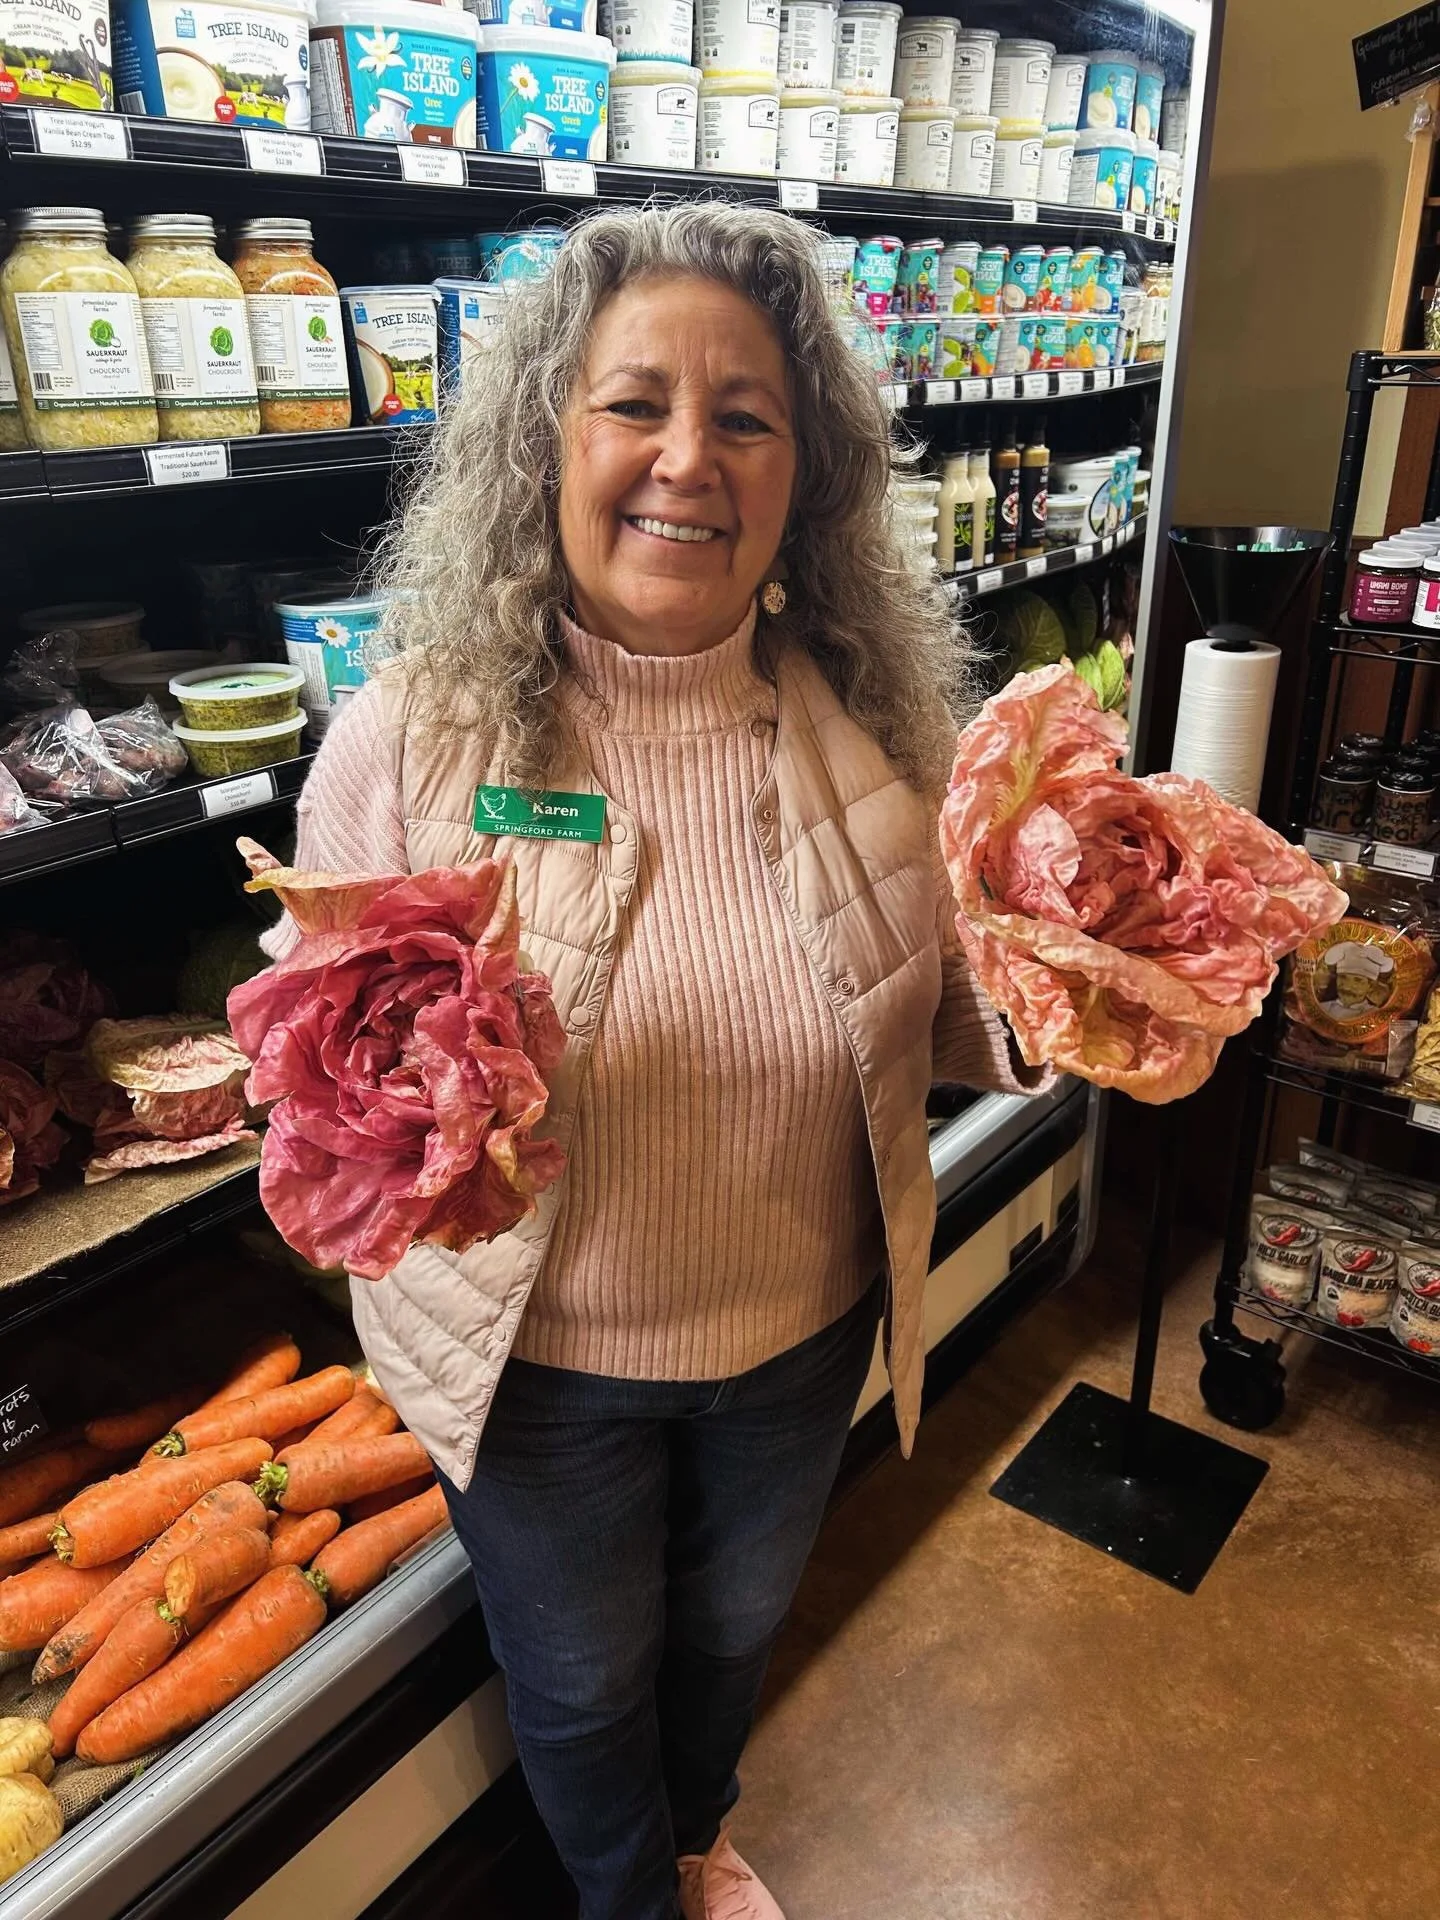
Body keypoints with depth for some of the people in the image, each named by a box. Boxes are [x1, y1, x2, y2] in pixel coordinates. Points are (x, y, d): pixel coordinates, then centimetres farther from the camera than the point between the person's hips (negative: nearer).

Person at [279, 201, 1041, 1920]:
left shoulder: (872, 722, -12)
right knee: (583, 1683, 25)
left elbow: (925, 1023, 0)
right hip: (540, 1360, -2)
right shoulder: (405, 742, -20)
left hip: (803, 1332, 3)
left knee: (735, 1625, 31)